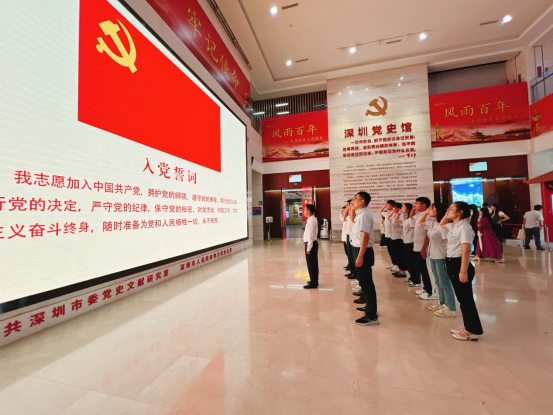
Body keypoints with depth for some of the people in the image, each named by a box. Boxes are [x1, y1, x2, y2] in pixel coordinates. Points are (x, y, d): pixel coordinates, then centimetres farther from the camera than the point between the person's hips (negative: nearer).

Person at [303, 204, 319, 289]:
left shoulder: (311, 221, -20)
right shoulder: (312, 219, 10)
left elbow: (311, 235, -22)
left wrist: (308, 248, -20)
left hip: (311, 244, -10)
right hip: (312, 243, 10)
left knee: (311, 264, 0)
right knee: (313, 263, 17)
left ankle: (313, 283, 11)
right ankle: (314, 281, 30)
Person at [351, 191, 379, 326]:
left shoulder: (364, 215, -18)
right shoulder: (360, 214, 11)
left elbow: (365, 236, -24)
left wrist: (360, 256, -25)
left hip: (363, 251, -10)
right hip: (360, 250, 10)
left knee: (366, 282, -1)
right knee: (365, 281, 21)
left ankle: (372, 316, 10)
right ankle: (370, 307, 37)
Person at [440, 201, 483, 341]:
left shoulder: (464, 227, -17)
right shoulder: (454, 226, 11)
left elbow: (466, 250, -23)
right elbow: (441, 225, 34)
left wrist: (463, 271, -26)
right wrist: (446, 215, 15)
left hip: (459, 264, -10)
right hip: (452, 264, 10)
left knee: (466, 298, 2)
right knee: (462, 298, 17)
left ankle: (473, 331, 16)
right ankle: (468, 328, 29)